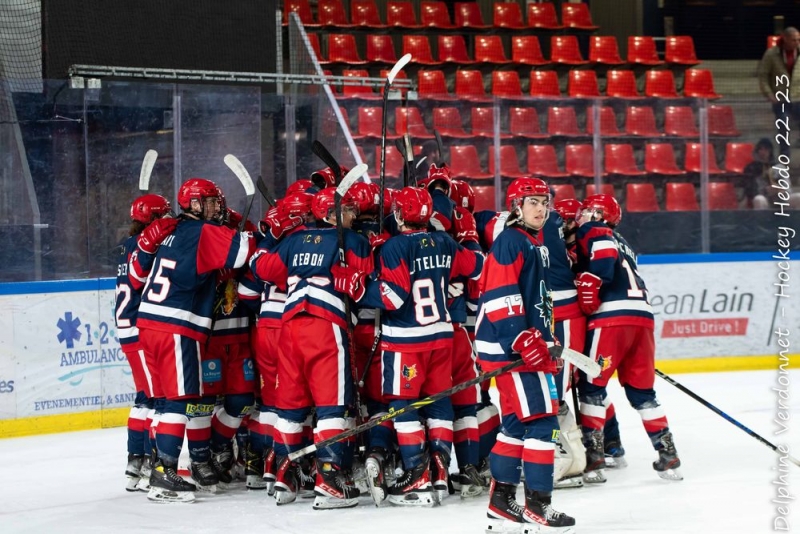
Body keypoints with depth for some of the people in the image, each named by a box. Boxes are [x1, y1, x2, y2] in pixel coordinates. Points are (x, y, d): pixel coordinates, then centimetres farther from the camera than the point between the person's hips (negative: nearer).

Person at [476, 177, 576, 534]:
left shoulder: (535, 244, 21)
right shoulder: (510, 241, -10)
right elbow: (499, 294, -20)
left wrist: (549, 344, 26)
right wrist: (523, 338, -25)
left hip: (529, 345, 11)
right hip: (510, 345, -11)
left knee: (517, 422, 13)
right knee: (541, 420, -12)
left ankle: (501, 503, 19)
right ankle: (537, 504, -9)